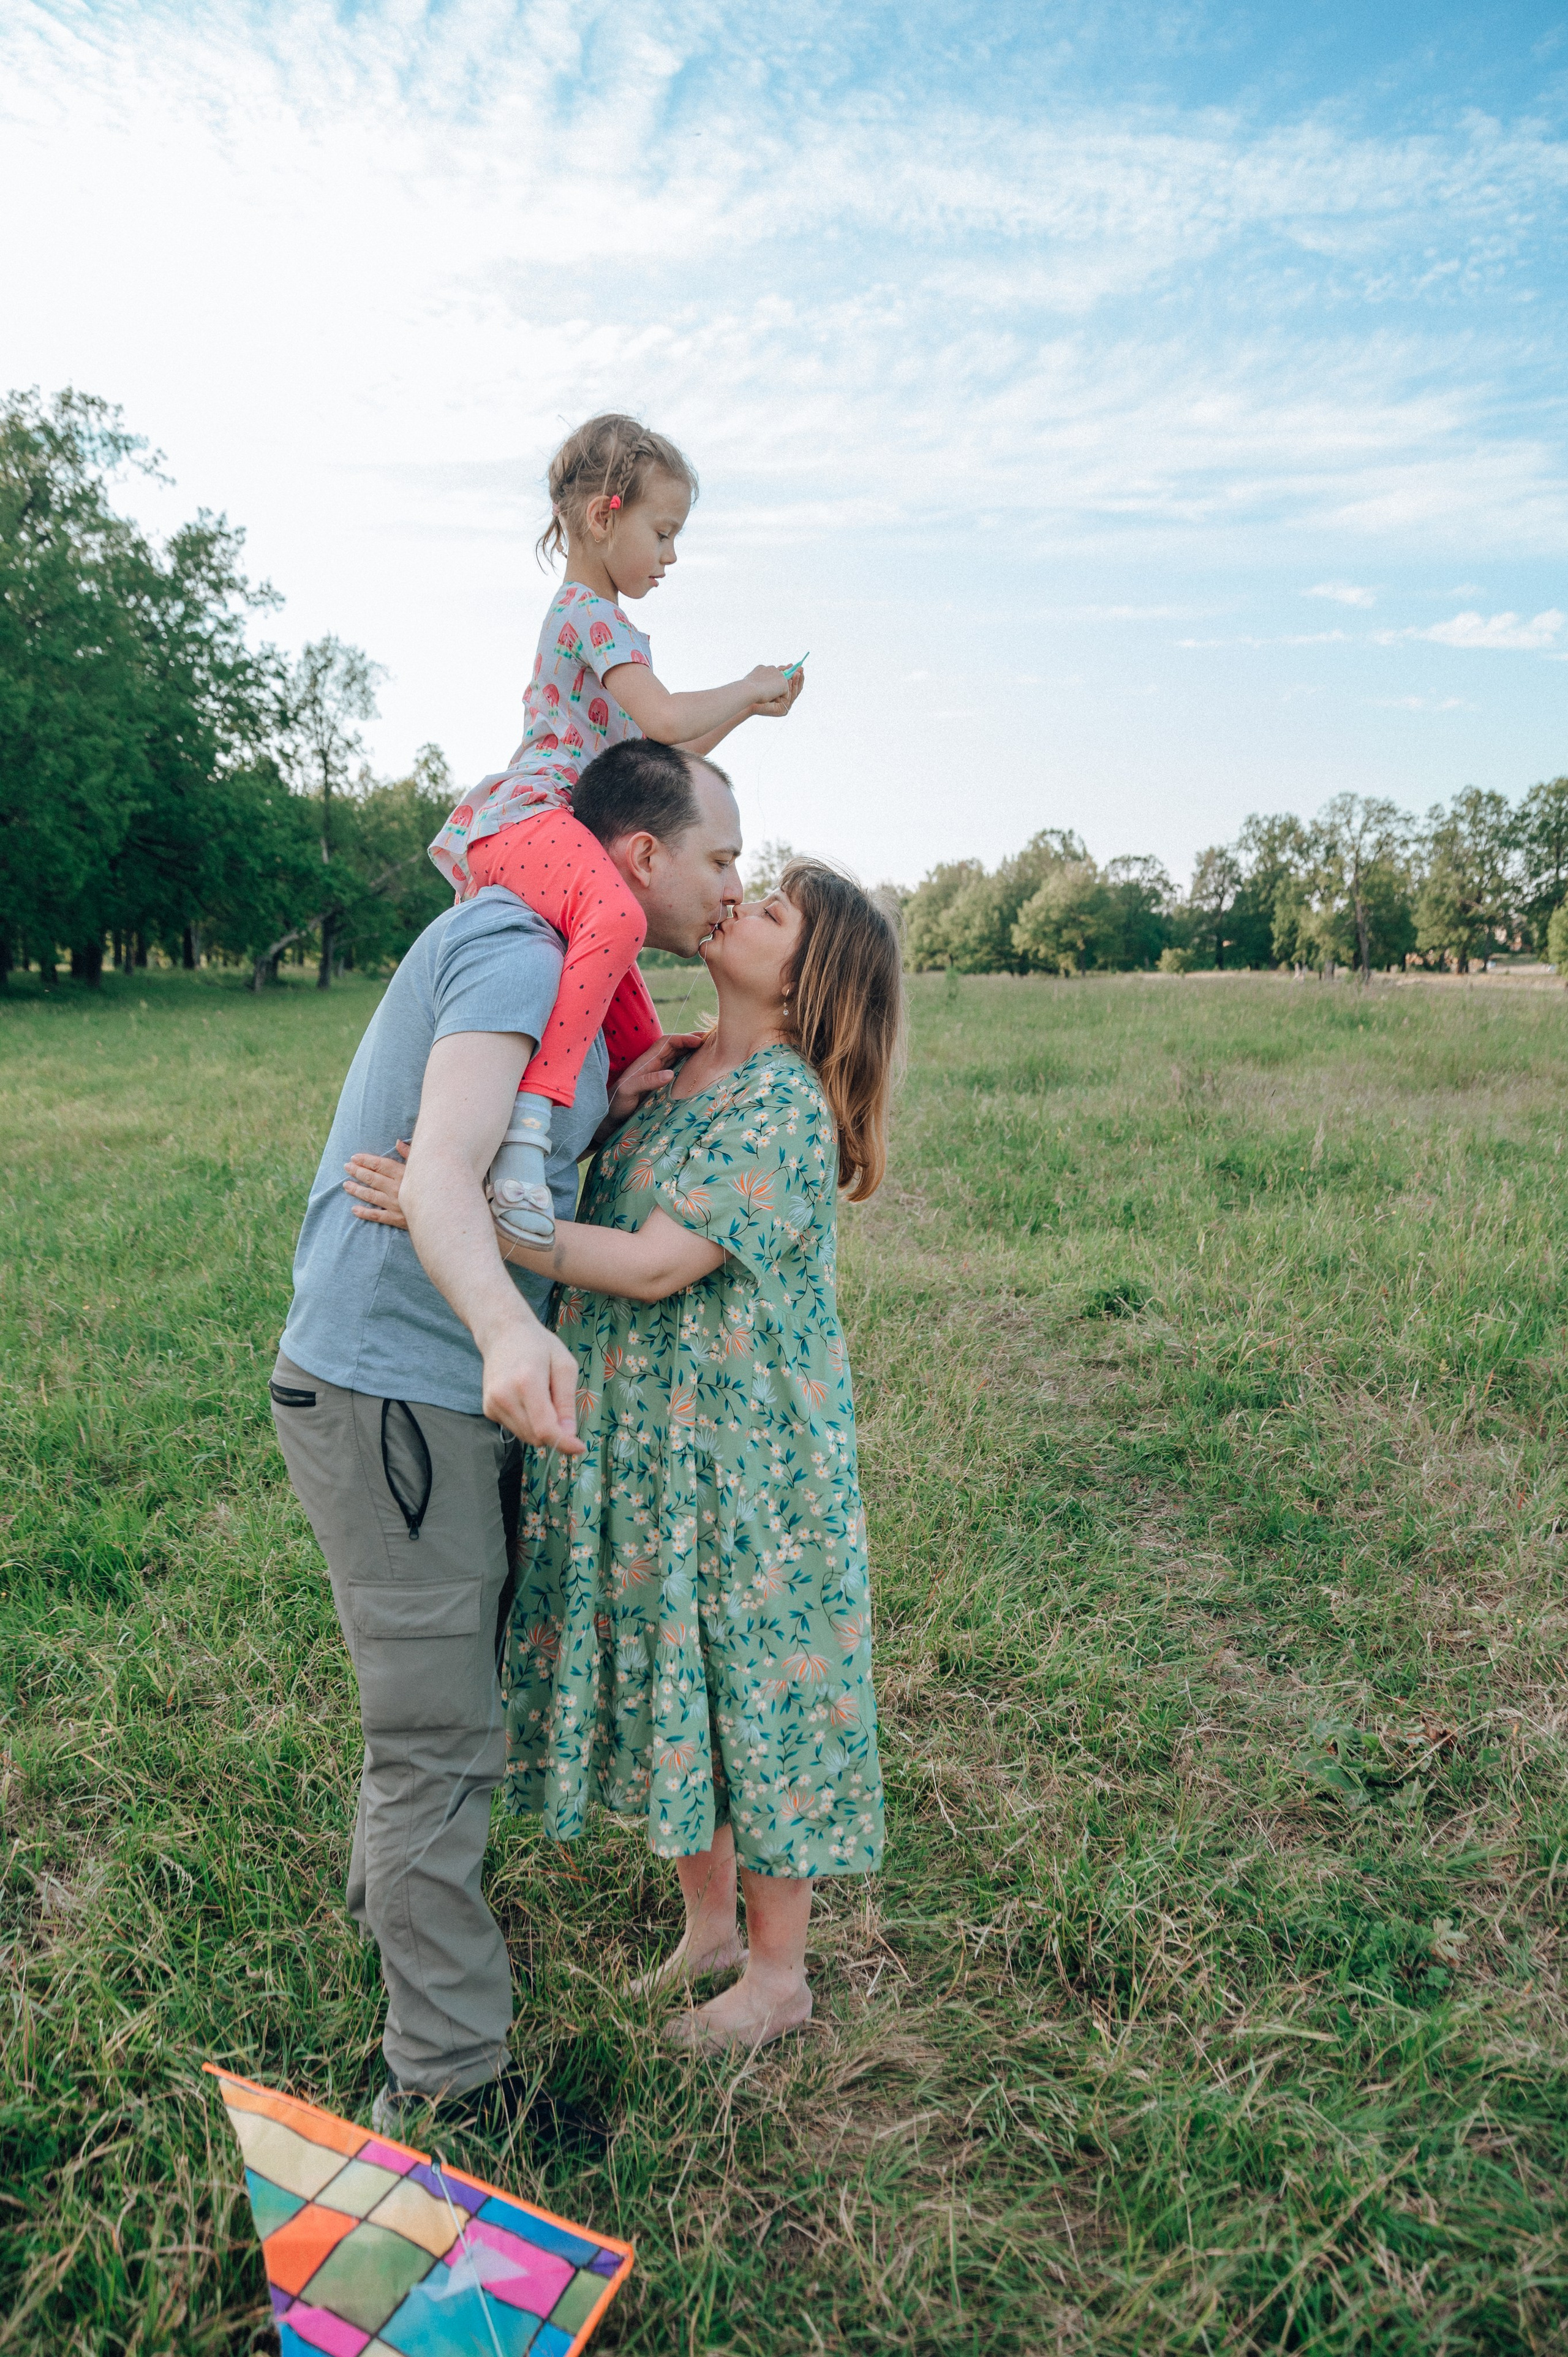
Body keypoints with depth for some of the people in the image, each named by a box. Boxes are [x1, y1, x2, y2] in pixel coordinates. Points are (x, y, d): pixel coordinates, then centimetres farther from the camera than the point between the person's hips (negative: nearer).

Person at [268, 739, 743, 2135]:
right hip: (394, 1392, -10)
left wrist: (608, 1110, -2)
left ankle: (392, 1895, 49)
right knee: (442, 1735, 1)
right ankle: (446, 2081, 17)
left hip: (443, 1392, 10)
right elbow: (441, 1176, -35)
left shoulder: (557, 967, 13)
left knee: (449, 1694, 26)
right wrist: (508, 1330, -53)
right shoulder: (517, 952, -19)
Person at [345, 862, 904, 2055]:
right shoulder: (676, 1071, 8)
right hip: (637, 1442, 8)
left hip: (742, 1454, -8)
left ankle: (779, 1974, 29)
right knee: (669, 1679, 18)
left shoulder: (784, 1100, -18)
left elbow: (656, 1266, -24)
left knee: (751, 1686, 7)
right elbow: (604, 1214, 14)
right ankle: (710, 1924, 40)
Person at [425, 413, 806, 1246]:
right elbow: (664, 720, -17)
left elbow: (659, 757, 33)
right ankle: (526, 1128, -51)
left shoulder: (591, 618, 32)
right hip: (528, 819, -11)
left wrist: (747, 705, 25)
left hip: (563, 831, 11)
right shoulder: (591, 613, -2)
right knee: (615, 916, -43)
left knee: (639, 1043, 7)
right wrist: (747, 688, 0)